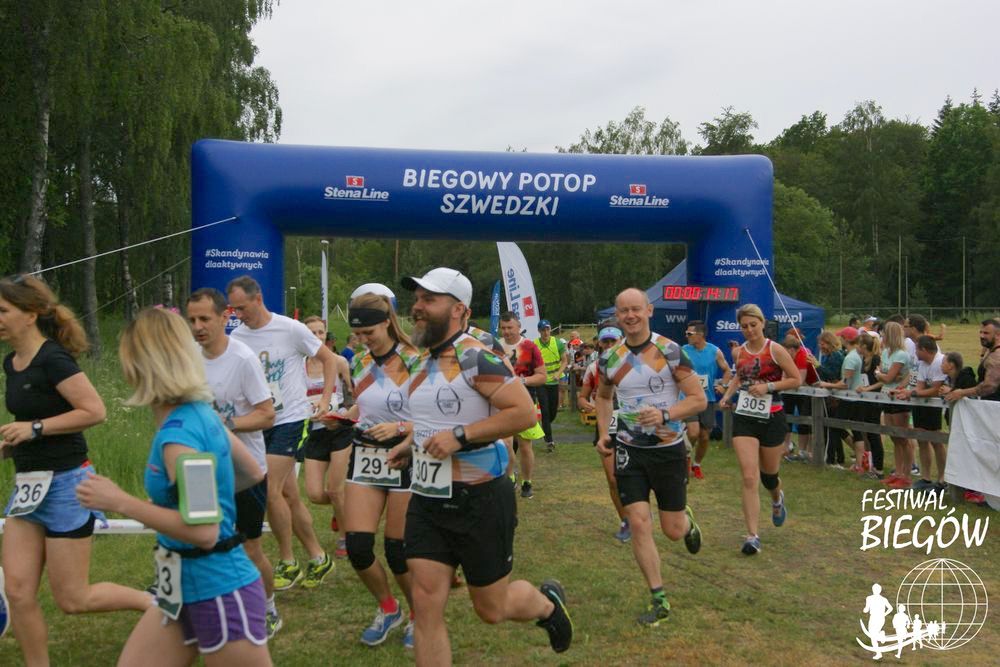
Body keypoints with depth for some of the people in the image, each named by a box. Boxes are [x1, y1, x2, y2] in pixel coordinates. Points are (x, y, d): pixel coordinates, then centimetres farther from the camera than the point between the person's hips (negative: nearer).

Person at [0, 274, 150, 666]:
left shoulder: (52, 359, -17)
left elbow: (95, 411, -23)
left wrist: (35, 428, -21)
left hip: (64, 484, -8)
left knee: (72, 600, 1)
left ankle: (156, 604, 20)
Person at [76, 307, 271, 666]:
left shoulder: (178, 436, -24)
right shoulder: (201, 414, 2)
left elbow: (203, 531, -27)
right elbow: (253, 474, 14)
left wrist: (119, 502, -22)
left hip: (218, 592, -9)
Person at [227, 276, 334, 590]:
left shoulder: (291, 329, -10)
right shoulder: (236, 338, 4)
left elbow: (328, 359, 1)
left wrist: (325, 400, -6)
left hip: (291, 419, -5)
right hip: (260, 423, 5)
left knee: (270, 491, -14)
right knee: (290, 496, 9)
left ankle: (287, 564, 2)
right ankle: (318, 558, 23)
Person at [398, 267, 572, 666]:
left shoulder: (477, 358, -17)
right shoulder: (422, 363, 9)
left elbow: (523, 412, -25)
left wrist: (460, 435, -26)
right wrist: (412, 443, 12)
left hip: (479, 501, -7)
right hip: (426, 501, 7)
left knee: (491, 608, 9)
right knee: (426, 607, 1)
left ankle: (547, 603, 42)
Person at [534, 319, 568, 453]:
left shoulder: (558, 342, -5)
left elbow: (565, 361, 0)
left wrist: (558, 374, -15)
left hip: (554, 381, 3)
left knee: (553, 411, 11)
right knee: (545, 411, -8)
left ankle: (545, 429, 41)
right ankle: (549, 441, -2)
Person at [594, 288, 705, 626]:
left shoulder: (670, 351, -12)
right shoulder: (610, 358, 0)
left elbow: (699, 399, -11)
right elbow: (603, 396, 20)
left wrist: (664, 414, -27)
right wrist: (603, 433, 6)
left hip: (669, 449, -2)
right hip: (629, 449, 2)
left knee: (673, 531, 5)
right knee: (639, 523, -7)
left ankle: (687, 520, 44)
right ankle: (659, 601, 6)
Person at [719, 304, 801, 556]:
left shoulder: (775, 350, -8)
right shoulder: (739, 353, 4)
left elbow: (796, 380, -6)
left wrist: (768, 386, -17)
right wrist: (728, 394, 7)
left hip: (771, 418, -2)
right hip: (744, 418, 2)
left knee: (768, 475, 14)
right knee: (749, 478, -9)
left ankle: (777, 498, 52)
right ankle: (752, 535, -7)